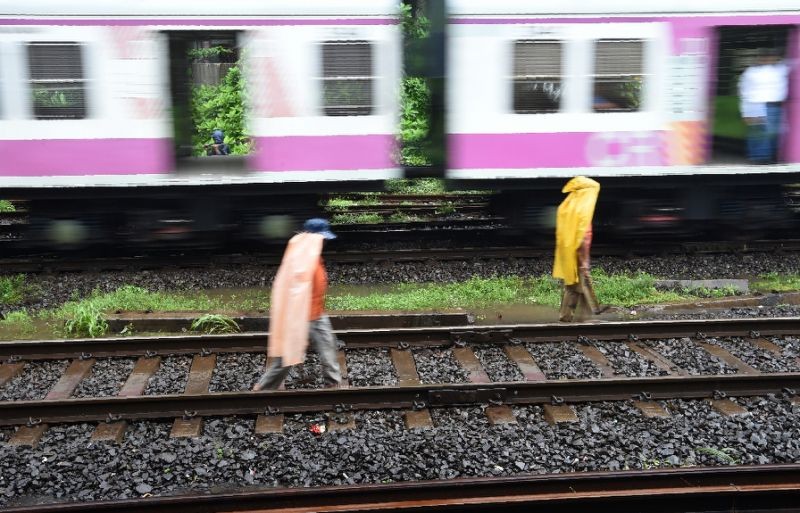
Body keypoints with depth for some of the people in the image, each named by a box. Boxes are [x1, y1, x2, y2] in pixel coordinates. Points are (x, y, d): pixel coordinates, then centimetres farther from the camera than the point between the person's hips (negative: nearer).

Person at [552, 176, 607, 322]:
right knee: (575, 284, 4)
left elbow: (561, 232, 11)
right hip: (576, 255, -8)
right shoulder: (583, 209, -20)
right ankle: (565, 314, 11)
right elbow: (583, 237, -21)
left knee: (585, 280, 18)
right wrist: (584, 261, -16)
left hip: (567, 252, 8)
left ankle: (595, 307, 28)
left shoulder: (566, 206, 5)